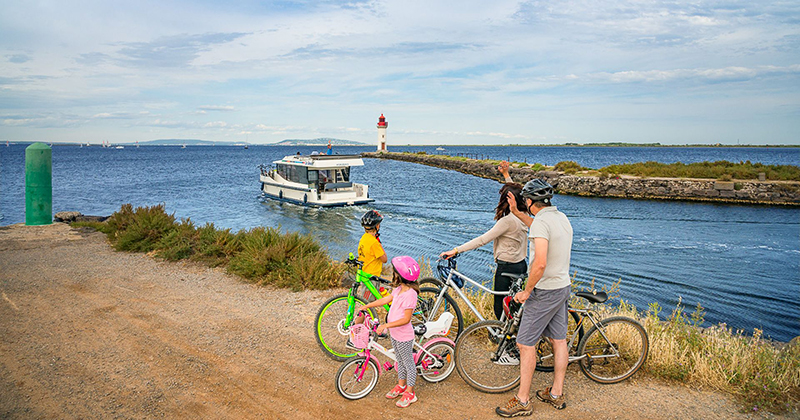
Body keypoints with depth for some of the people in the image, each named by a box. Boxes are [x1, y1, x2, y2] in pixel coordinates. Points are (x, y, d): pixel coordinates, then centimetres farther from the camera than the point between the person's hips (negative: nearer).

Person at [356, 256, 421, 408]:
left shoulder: (410, 293, -29)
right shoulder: (399, 289, -2)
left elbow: (406, 319, -29)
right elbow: (387, 299, 12)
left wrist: (386, 325, -31)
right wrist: (366, 306, 12)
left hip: (404, 336, -9)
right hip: (394, 333, 9)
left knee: (408, 363, 9)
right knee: (400, 361, 24)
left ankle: (410, 393, 25)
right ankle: (401, 386, 43)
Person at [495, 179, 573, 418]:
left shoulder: (541, 222, -22)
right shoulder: (561, 217, 7)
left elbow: (540, 263, -31)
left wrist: (527, 291, -19)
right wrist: (516, 213, 29)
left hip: (545, 291, -9)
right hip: (563, 287, 9)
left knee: (525, 344, 0)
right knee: (559, 341, 16)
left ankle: (522, 401, 8)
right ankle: (556, 394, 28)